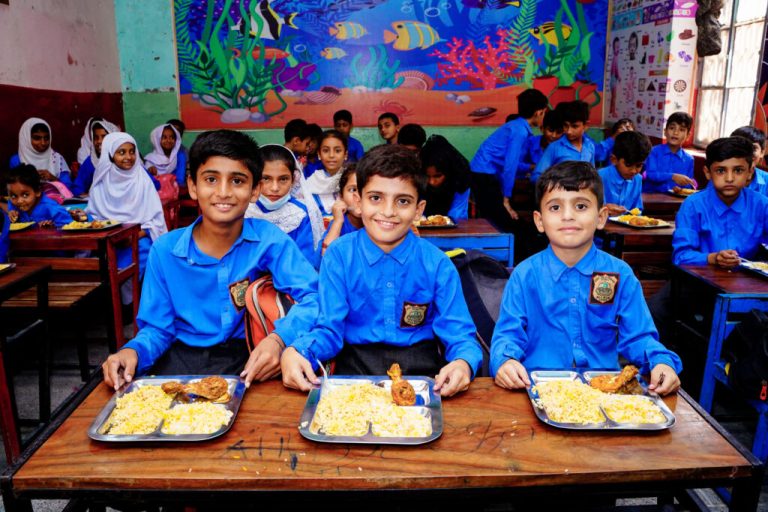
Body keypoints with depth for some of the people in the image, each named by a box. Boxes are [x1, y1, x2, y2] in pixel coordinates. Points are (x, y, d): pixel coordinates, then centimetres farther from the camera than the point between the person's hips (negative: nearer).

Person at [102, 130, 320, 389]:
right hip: (183, 359, -2)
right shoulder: (164, 250, -5)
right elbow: (158, 327, 2)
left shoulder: (269, 239, -11)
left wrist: (278, 338, -38)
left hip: (249, 358, 2)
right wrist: (133, 350, -20)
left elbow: (313, 296, -19)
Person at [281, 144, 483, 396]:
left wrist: (463, 362, -28)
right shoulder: (338, 256, -3)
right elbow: (329, 330, -3)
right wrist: (294, 352, -25)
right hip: (355, 366, 0)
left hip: (421, 367, 1)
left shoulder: (437, 264, -3)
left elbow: (459, 334, -4)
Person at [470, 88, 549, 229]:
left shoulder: (516, 126, 13)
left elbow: (511, 162, 24)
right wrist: (505, 200, -15)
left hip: (483, 174, 10)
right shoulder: (520, 131, -15)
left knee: (491, 223, 13)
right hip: (485, 176, -10)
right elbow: (509, 166, -20)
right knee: (505, 226, -7)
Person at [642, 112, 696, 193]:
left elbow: (688, 185, 11)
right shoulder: (655, 151, 0)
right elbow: (650, 174, -13)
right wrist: (672, 176, -23)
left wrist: (692, 186, -11)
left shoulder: (689, 159, 8)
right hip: (650, 195, -3)